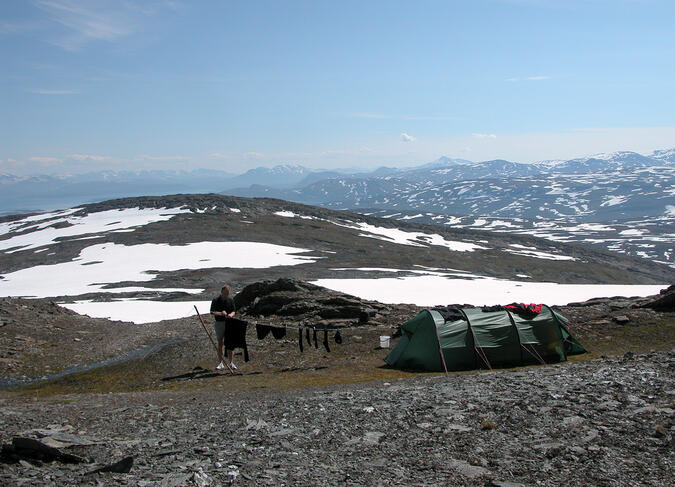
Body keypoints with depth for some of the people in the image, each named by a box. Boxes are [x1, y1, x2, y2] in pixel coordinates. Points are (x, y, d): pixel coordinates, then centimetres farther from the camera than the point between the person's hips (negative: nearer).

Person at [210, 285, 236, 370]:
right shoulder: (215, 301, -2)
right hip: (219, 323, -2)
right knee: (220, 343, 3)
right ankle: (221, 363, 9)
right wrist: (220, 313, -26)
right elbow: (212, 312, -8)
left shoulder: (231, 301, 6)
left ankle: (230, 362, 8)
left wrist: (231, 314, -16)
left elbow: (233, 311, 7)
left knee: (230, 343, 0)